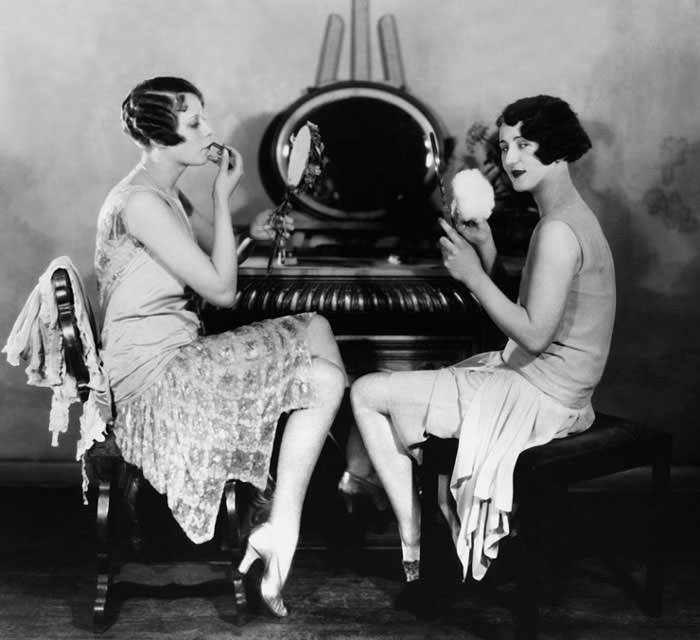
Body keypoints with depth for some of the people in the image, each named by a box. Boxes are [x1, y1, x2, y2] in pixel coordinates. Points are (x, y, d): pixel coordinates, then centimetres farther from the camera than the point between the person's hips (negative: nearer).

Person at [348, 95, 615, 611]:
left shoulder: (558, 230, -21)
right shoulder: (568, 217, 12)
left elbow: (533, 335, -24)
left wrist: (473, 275, -17)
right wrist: (488, 254, 3)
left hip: (539, 400, -11)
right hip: (535, 381, 11)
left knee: (367, 393, -5)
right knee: (398, 402, 21)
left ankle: (421, 554, 9)